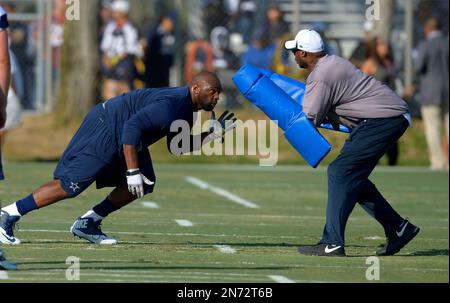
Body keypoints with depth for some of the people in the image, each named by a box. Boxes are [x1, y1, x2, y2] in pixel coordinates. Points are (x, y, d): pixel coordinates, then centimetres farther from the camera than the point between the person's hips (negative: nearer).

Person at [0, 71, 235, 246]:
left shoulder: (185, 110, 6)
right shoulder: (169, 106, -26)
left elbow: (176, 148, 13)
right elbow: (132, 128, -33)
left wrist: (213, 133, 4)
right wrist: (132, 171, -32)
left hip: (119, 136, 11)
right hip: (104, 131, -11)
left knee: (144, 184, 8)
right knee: (69, 185, -13)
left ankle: (87, 223, 11)